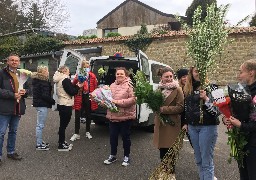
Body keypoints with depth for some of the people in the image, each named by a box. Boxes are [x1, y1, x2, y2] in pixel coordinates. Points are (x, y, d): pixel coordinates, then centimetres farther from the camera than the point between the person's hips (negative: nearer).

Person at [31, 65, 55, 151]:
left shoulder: (37, 80, 13)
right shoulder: (43, 82, -16)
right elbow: (45, 95, -22)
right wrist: (53, 101, -10)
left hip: (38, 103, 10)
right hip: (42, 105, -10)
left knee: (39, 124, 17)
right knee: (40, 125, -4)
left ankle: (40, 141, 28)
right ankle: (39, 144, 3)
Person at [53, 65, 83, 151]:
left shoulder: (60, 80, 15)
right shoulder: (65, 80, -15)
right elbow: (71, 92, -17)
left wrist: (76, 86, 6)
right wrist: (78, 86, -4)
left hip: (61, 105, 10)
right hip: (65, 105, -10)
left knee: (63, 124, 18)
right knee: (63, 124, -4)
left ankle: (62, 142, 29)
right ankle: (61, 145, 4)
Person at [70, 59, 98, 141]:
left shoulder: (92, 76, 1)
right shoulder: (78, 75, -3)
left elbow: (95, 86, 2)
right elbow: (73, 85, -11)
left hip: (89, 98, 2)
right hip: (80, 98, -2)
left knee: (88, 115, 14)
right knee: (77, 116, 2)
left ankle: (88, 132, 29)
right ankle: (76, 133, 13)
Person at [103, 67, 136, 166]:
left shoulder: (129, 85, -9)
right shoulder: (112, 85, 9)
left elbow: (132, 99, -19)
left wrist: (117, 102, -21)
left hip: (126, 116, -5)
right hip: (113, 116, 5)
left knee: (125, 136, 9)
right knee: (113, 136, 13)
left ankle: (126, 157, 27)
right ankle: (113, 155, 31)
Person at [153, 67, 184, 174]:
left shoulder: (177, 90, -7)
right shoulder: (159, 88, 9)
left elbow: (180, 107, -13)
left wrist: (163, 109, -17)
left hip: (172, 124, -5)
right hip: (160, 123, 5)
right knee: (162, 150, 13)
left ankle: (171, 172, 21)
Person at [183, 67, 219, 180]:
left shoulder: (211, 87, -7)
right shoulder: (188, 89, 8)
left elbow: (218, 110, -13)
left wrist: (206, 99, -26)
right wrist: (185, 123, 16)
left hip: (207, 126, -5)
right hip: (192, 127, 5)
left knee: (206, 160, -1)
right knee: (198, 159, 15)